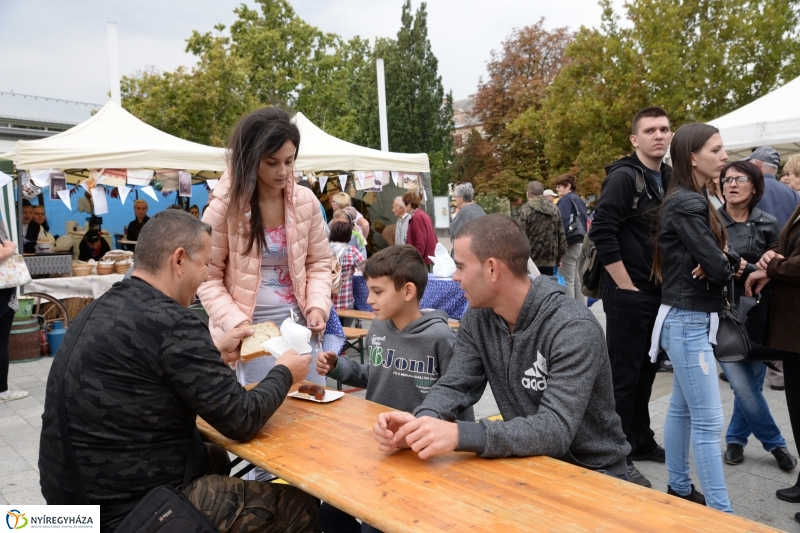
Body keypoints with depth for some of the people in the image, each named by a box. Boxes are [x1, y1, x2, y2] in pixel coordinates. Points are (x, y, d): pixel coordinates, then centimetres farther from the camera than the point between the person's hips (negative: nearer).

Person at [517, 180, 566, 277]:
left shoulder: (525, 209, -7)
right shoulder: (554, 209, 11)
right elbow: (561, 235, 13)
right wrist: (559, 257, 20)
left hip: (530, 260, -5)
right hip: (549, 261, 5)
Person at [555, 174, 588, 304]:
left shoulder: (566, 200, -6)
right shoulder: (579, 200, 19)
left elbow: (563, 222, -19)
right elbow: (585, 222, 19)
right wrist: (583, 239, 19)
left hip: (571, 243, -8)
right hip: (582, 242, 8)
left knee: (569, 280, -4)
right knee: (579, 280, 11)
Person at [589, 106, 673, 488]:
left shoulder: (668, 179, 12)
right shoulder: (624, 177, -13)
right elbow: (601, 233, -21)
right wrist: (626, 285, -18)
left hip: (656, 293, 8)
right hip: (628, 294, -8)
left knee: (645, 370, 17)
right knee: (623, 375, 0)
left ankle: (641, 441, 32)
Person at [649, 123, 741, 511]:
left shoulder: (692, 200, 13)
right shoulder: (687, 204, -17)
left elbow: (717, 257, 10)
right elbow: (719, 268, -21)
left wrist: (728, 261, -12)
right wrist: (727, 265, 1)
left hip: (689, 318, 10)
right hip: (688, 321, -10)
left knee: (682, 407, 17)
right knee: (709, 420, -5)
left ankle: (678, 488, 30)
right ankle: (720, 511, 3)